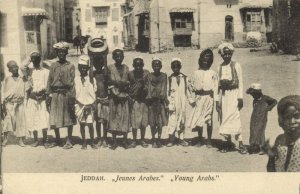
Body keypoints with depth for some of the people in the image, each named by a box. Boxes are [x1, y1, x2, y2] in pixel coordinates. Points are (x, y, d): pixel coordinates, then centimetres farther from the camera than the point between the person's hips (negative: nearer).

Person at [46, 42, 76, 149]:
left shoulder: (70, 66, 1)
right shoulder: (53, 66, 10)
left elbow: (72, 82, -4)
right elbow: (49, 81, 10)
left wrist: (72, 97, -11)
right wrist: (49, 95, 2)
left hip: (66, 93, -3)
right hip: (55, 94, 3)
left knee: (69, 117, 3)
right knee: (54, 118, 6)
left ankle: (69, 140, 13)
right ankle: (57, 139, 23)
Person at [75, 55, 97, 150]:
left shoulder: (92, 79, 3)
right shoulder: (76, 79, 5)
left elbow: (94, 92, 7)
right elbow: (74, 93, 10)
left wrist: (93, 103, -1)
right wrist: (76, 105, 4)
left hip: (89, 104, -1)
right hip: (80, 104, 1)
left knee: (90, 124, -2)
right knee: (82, 124, 4)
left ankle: (92, 142, 12)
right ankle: (84, 142, 15)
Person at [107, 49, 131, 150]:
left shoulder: (126, 68, 11)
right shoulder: (110, 67, 2)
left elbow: (128, 82, 8)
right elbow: (109, 81, -5)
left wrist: (124, 84, -13)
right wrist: (120, 83, -15)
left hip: (124, 96, 2)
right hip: (114, 95, -2)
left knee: (125, 117, 2)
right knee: (114, 117, 1)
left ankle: (125, 141, 10)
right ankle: (114, 141, 8)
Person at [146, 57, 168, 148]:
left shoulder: (164, 76, 4)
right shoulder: (150, 76, 3)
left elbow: (165, 88, 3)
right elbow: (148, 88, 2)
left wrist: (166, 99, -4)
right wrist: (149, 97, -9)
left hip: (161, 101, 0)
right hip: (152, 101, 0)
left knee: (160, 122, 2)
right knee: (152, 122, 4)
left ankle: (159, 140, 16)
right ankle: (153, 140, 16)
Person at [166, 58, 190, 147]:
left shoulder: (184, 77, 8)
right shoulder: (170, 78, 2)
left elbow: (187, 89, 13)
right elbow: (168, 91, 1)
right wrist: (169, 103, -6)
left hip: (182, 102, 2)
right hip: (173, 102, -2)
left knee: (182, 120, 6)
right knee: (172, 120, -6)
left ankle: (181, 139, 15)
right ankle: (171, 139, 0)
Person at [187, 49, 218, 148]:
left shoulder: (213, 73, 3)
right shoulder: (196, 73, 7)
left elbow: (215, 87, 1)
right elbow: (191, 85, 9)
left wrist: (216, 99, -7)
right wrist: (192, 98, 1)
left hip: (208, 97, -1)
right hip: (198, 98, 2)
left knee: (209, 119, 3)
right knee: (198, 118, 5)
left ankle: (209, 140, 12)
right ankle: (200, 139, 19)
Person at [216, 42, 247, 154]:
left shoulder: (236, 66, -2)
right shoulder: (220, 67, 8)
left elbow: (240, 82, -2)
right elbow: (219, 83, 10)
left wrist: (240, 97, -8)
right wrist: (217, 100, 8)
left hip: (233, 93, -4)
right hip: (223, 94, 4)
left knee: (234, 117, -11)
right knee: (224, 118, 5)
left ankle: (240, 144, -6)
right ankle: (228, 143, 16)